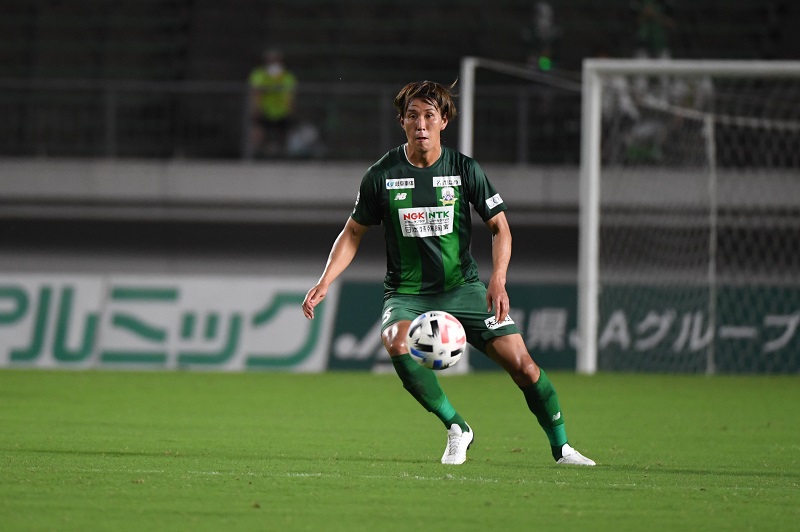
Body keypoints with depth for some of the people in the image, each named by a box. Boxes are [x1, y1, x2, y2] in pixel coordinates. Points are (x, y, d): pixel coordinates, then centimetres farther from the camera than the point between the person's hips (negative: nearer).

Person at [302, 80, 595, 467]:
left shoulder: (464, 169, -4)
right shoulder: (382, 175, -5)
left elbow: (500, 227, 2)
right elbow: (354, 233, 7)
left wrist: (498, 281, -14)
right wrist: (324, 282, -6)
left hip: (463, 287, 1)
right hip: (406, 293, -1)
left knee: (521, 364, -10)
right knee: (397, 344, -33)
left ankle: (561, 448, 11)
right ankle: (456, 428, -14)